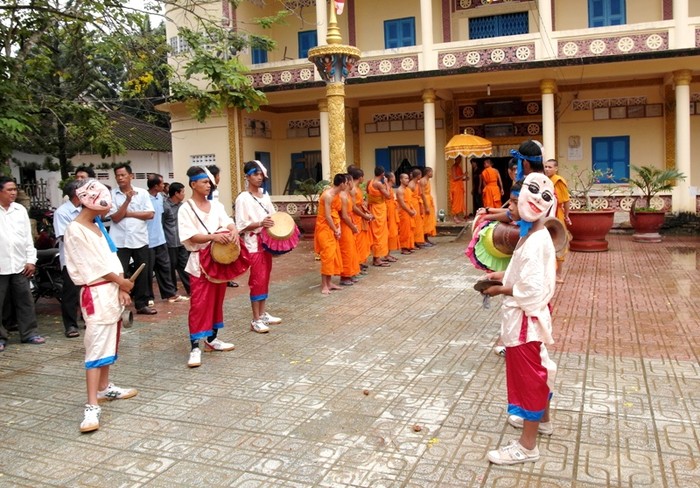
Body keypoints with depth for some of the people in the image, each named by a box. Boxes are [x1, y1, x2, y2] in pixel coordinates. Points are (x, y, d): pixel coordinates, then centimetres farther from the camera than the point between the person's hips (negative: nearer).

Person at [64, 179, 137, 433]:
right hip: (96, 294, -9)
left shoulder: (97, 225, 12)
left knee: (109, 342, 17)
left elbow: (111, 257, 10)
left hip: (112, 291, 9)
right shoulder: (75, 230, -14)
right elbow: (94, 265, -15)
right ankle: (92, 406, -12)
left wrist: (121, 289, 4)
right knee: (97, 346, -12)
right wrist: (120, 281, -3)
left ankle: (105, 388, 31)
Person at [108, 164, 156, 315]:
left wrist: (129, 213, -9)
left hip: (140, 239, 2)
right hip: (120, 241, -2)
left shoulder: (142, 193, 3)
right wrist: (127, 201, -19)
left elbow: (150, 214, -4)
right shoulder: (112, 194, -1)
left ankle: (142, 304, 19)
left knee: (142, 273, 8)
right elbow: (115, 218, -9)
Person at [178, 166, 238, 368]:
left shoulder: (216, 205, 8)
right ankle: (195, 347, -2)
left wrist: (233, 230, -27)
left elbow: (227, 222, -3)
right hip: (199, 261, -6)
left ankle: (212, 339, 27)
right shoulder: (186, 209, -9)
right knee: (199, 304, -7)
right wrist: (212, 236, -32)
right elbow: (190, 237, -18)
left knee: (217, 300, 13)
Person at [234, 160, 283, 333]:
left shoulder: (265, 195, 10)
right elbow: (241, 225, -16)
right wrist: (260, 224, -28)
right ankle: (256, 320, 3)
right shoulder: (243, 198, -12)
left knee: (265, 278, 12)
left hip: (267, 241, 7)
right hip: (253, 243, -7)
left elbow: (272, 215, 18)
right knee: (257, 280, -5)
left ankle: (263, 314, 23)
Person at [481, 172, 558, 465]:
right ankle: (541, 419, 44)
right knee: (536, 369, 24)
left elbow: (531, 290, -29)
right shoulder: (535, 235, 4)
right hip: (531, 315, 10)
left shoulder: (534, 243, -27)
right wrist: (504, 275, 6)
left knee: (528, 375, 1)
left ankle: (527, 445, 15)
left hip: (526, 318, -10)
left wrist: (501, 290, -17)